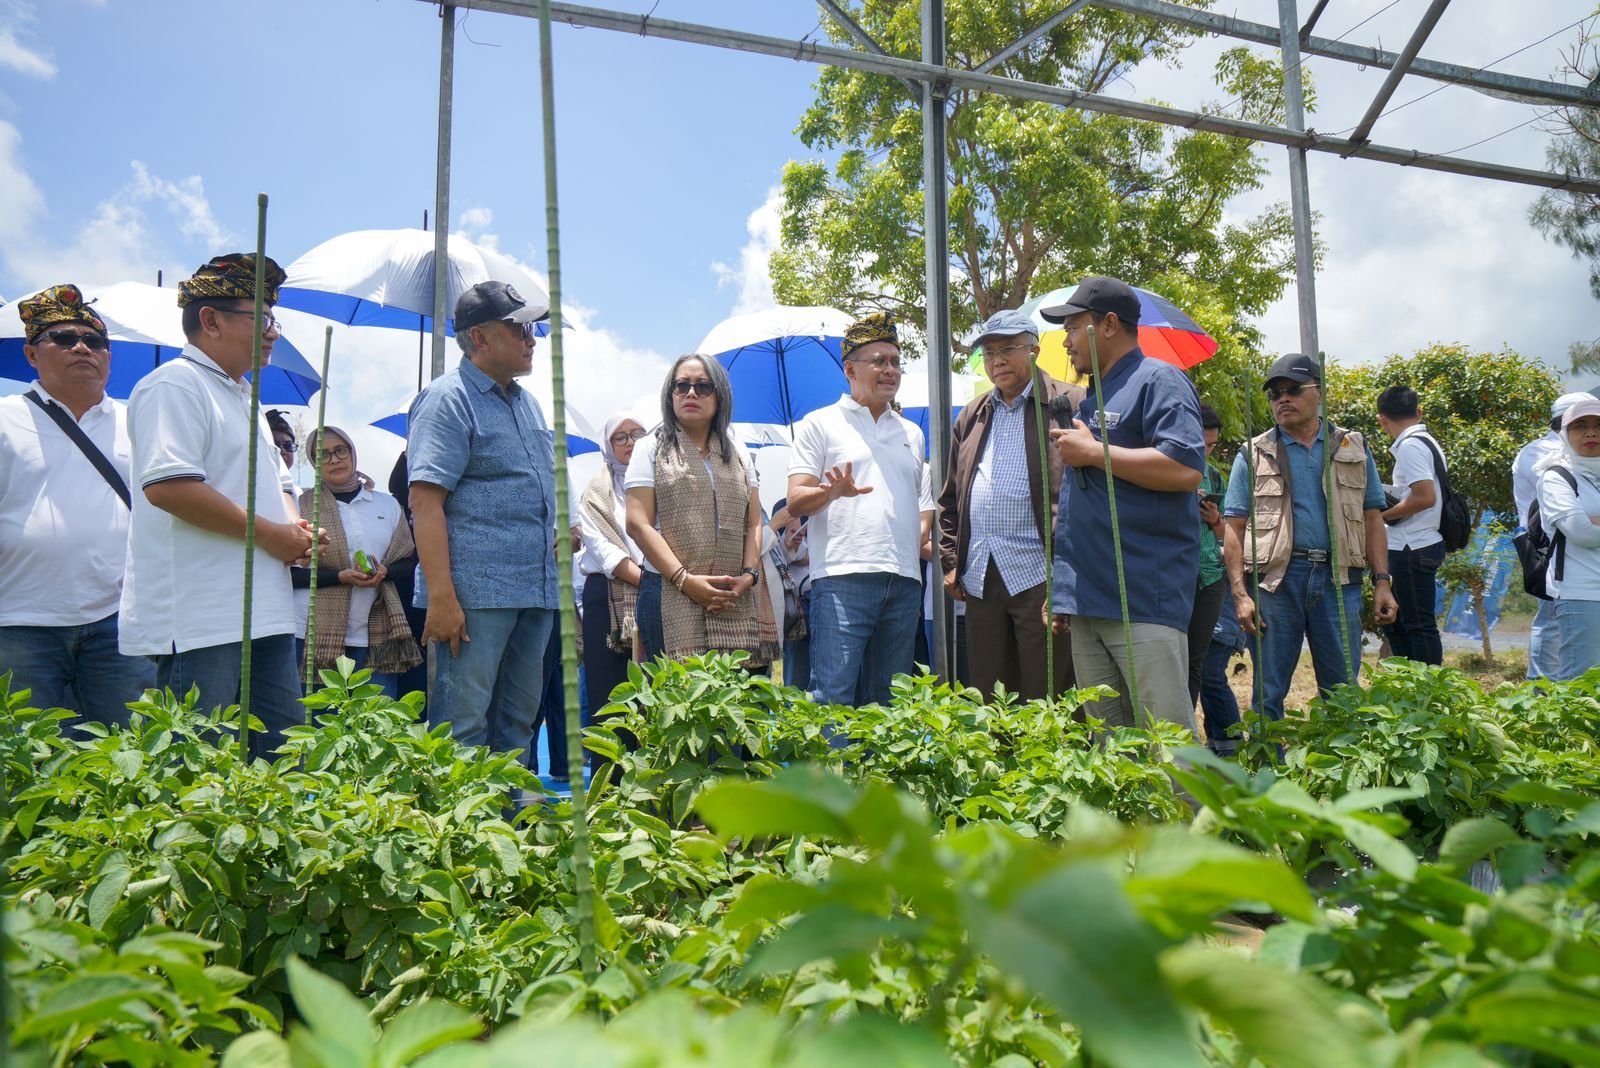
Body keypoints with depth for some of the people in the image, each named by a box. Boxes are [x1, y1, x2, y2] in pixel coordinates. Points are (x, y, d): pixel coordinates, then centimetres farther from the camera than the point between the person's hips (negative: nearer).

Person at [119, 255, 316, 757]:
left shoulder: (244, 395, 22)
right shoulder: (174, 385, -9)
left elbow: (277, 483, 30)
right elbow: (167, 485, -22)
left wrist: (295, 528, 7)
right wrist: (269, 533, -16)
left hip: (266, 613, 10)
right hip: (201, 620, -9)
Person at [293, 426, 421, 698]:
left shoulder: (387, 504, 13)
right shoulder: (302, 505, 4)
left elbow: (411, 560, 12)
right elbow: (288, 571, -1)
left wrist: (384, 572, -10)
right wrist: (340, 577, -15)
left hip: (376, 635, 2)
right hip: (317, 635, -2)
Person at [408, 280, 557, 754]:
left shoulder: (527, 402, 19)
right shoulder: (447, 399, -7)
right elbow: (425, 502, -15)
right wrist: (441, 597, -22)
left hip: (536, 591, 8)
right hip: (476, 591, -8)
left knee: (518, 724, 13)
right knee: (462, 728, -5)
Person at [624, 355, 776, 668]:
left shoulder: (739, 455, 19)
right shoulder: (651, 449, 7)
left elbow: (754, 523, 15)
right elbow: (638, 524, -2)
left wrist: (749, 574, -3)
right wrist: (685, 579, -12)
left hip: (735, 599, 3)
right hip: (671, 593, -3)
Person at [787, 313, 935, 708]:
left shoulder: (911, 433, 22)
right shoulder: (821, 423, 7)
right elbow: (796, 502, -1)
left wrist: (917, 544, 8)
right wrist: (833, 491, -21)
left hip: (904, 582, 5)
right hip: (843, 577, -5)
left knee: (888, 700, 8)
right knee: (833, 695, -11)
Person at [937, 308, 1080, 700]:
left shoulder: (1070, 404, -1)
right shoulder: (972, 416, 19)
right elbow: (950, 497, 22)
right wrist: (951, 560, 13)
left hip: (1039, 576, -6)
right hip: (979, 580, 6)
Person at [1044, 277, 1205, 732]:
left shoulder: (1158, 381, -4)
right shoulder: (1091, 400, 23)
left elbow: (1186, 469, -20)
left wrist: (1094, 452, -11)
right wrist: (1062, 587, 21)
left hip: (1145, 603, -9)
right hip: (1087, 602, 9)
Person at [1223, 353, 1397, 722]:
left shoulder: (1353, 448, 13)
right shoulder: (1254, 455, 6)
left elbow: (1372, 519, 12)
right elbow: (1233, 529, 2)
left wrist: (1382, 582, 3)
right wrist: (1240, 593, -9)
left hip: (1339, 578, 2)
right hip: (1278, 578, -1)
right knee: (1268, 694, 3)